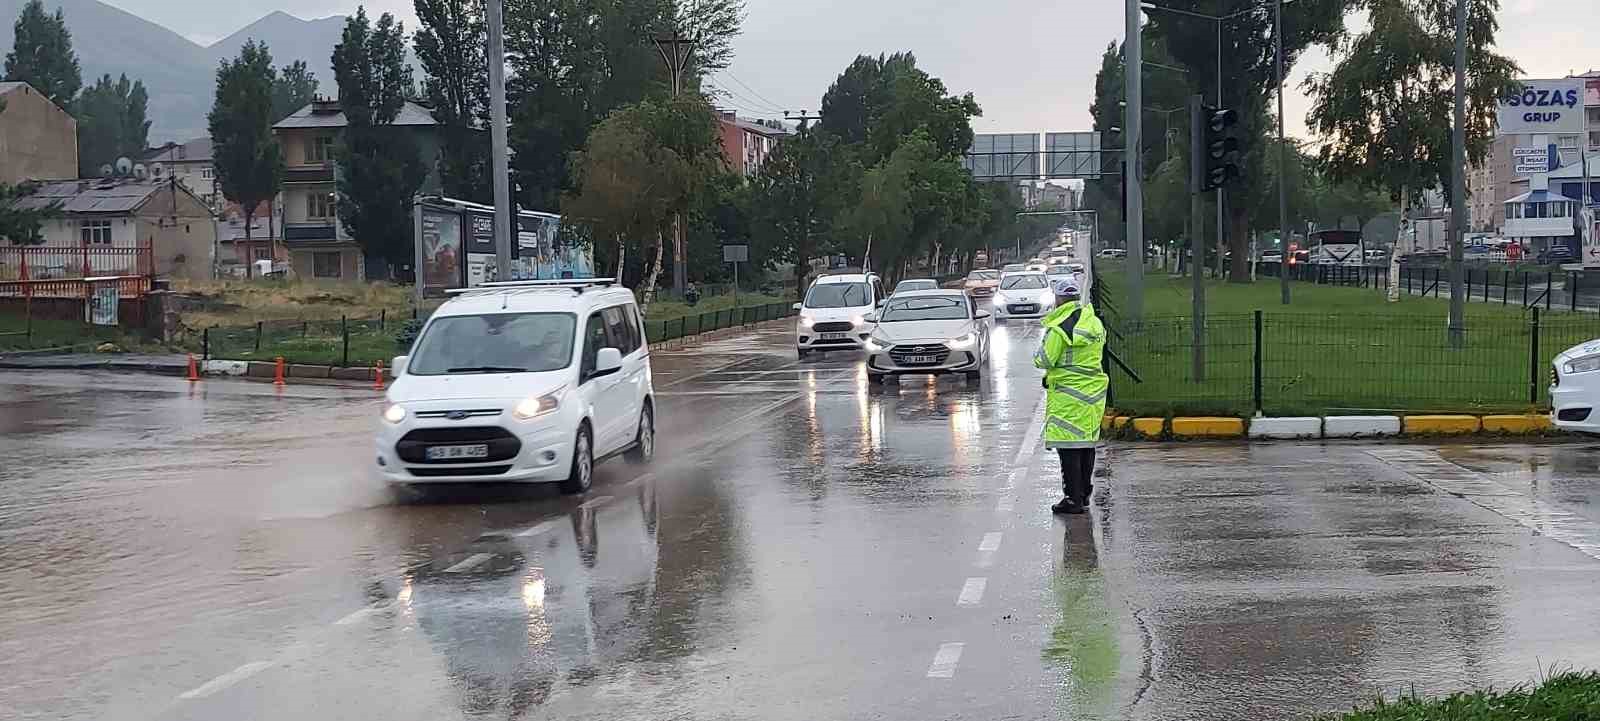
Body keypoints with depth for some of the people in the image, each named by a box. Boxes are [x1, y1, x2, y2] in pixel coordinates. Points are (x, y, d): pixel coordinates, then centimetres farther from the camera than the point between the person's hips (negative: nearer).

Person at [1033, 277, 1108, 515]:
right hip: (1094, 391, 8)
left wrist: (1037, 354, 7)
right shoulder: (1095, 322, 9)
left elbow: (1045, 361, -14)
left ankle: (1073, 498, -5)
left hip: (1068, 393, -8)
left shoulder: (1059, 328, -16)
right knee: (1087, 443, 16)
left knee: (1068, 445, -4)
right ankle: (1084, 494, 25)